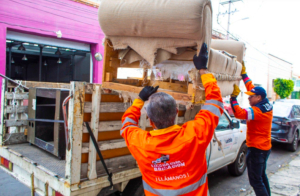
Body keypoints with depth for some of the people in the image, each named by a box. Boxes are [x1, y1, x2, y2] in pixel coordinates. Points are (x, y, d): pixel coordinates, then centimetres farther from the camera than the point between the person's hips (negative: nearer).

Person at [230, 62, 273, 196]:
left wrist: (234, 97, -28)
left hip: (256, 149, -10)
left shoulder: (259, 110, -23)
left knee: (255, 181, -2)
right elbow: (251, 87, 11)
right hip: (264, 146, 10)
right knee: (261, 176, 24)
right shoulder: (266, 105, 4)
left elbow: (239, 113, -35)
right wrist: (243, 73, 13)